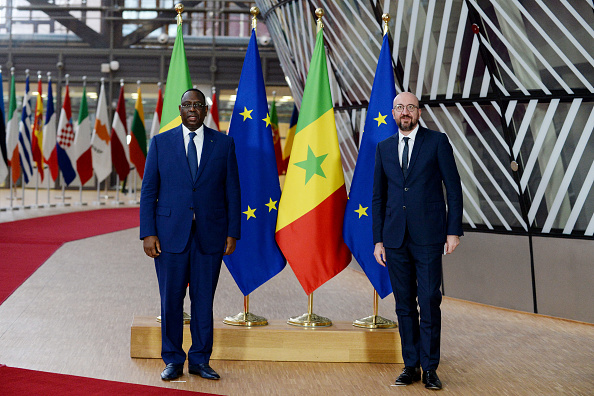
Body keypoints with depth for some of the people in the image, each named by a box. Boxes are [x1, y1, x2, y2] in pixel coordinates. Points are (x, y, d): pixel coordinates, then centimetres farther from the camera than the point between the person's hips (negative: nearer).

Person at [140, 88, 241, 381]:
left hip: (210, 234, 0)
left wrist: (232, 233, 0)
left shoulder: (224, 143, 6)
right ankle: (173, 360, 16)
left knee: (204, 299, 5)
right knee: (171, 299, 4)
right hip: (171, 233, 0)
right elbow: (148, 191, 3)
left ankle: (200, 360, 17)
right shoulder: (160, 143, 5)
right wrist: (148, 233, -5)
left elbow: (232, 191, 6)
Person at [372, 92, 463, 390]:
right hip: (395, 239, 4)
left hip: (428, 237, -3)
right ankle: (410, 365, 15)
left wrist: (454, 230, -7)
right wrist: (378, 240, 8)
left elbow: (454, 188, 0)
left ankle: (430, 368, 4)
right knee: (404, 305, 7)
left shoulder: (437, 142, 1)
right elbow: (378, 196, 13)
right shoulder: (384, 148, 12)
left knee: (429, 303, -4)